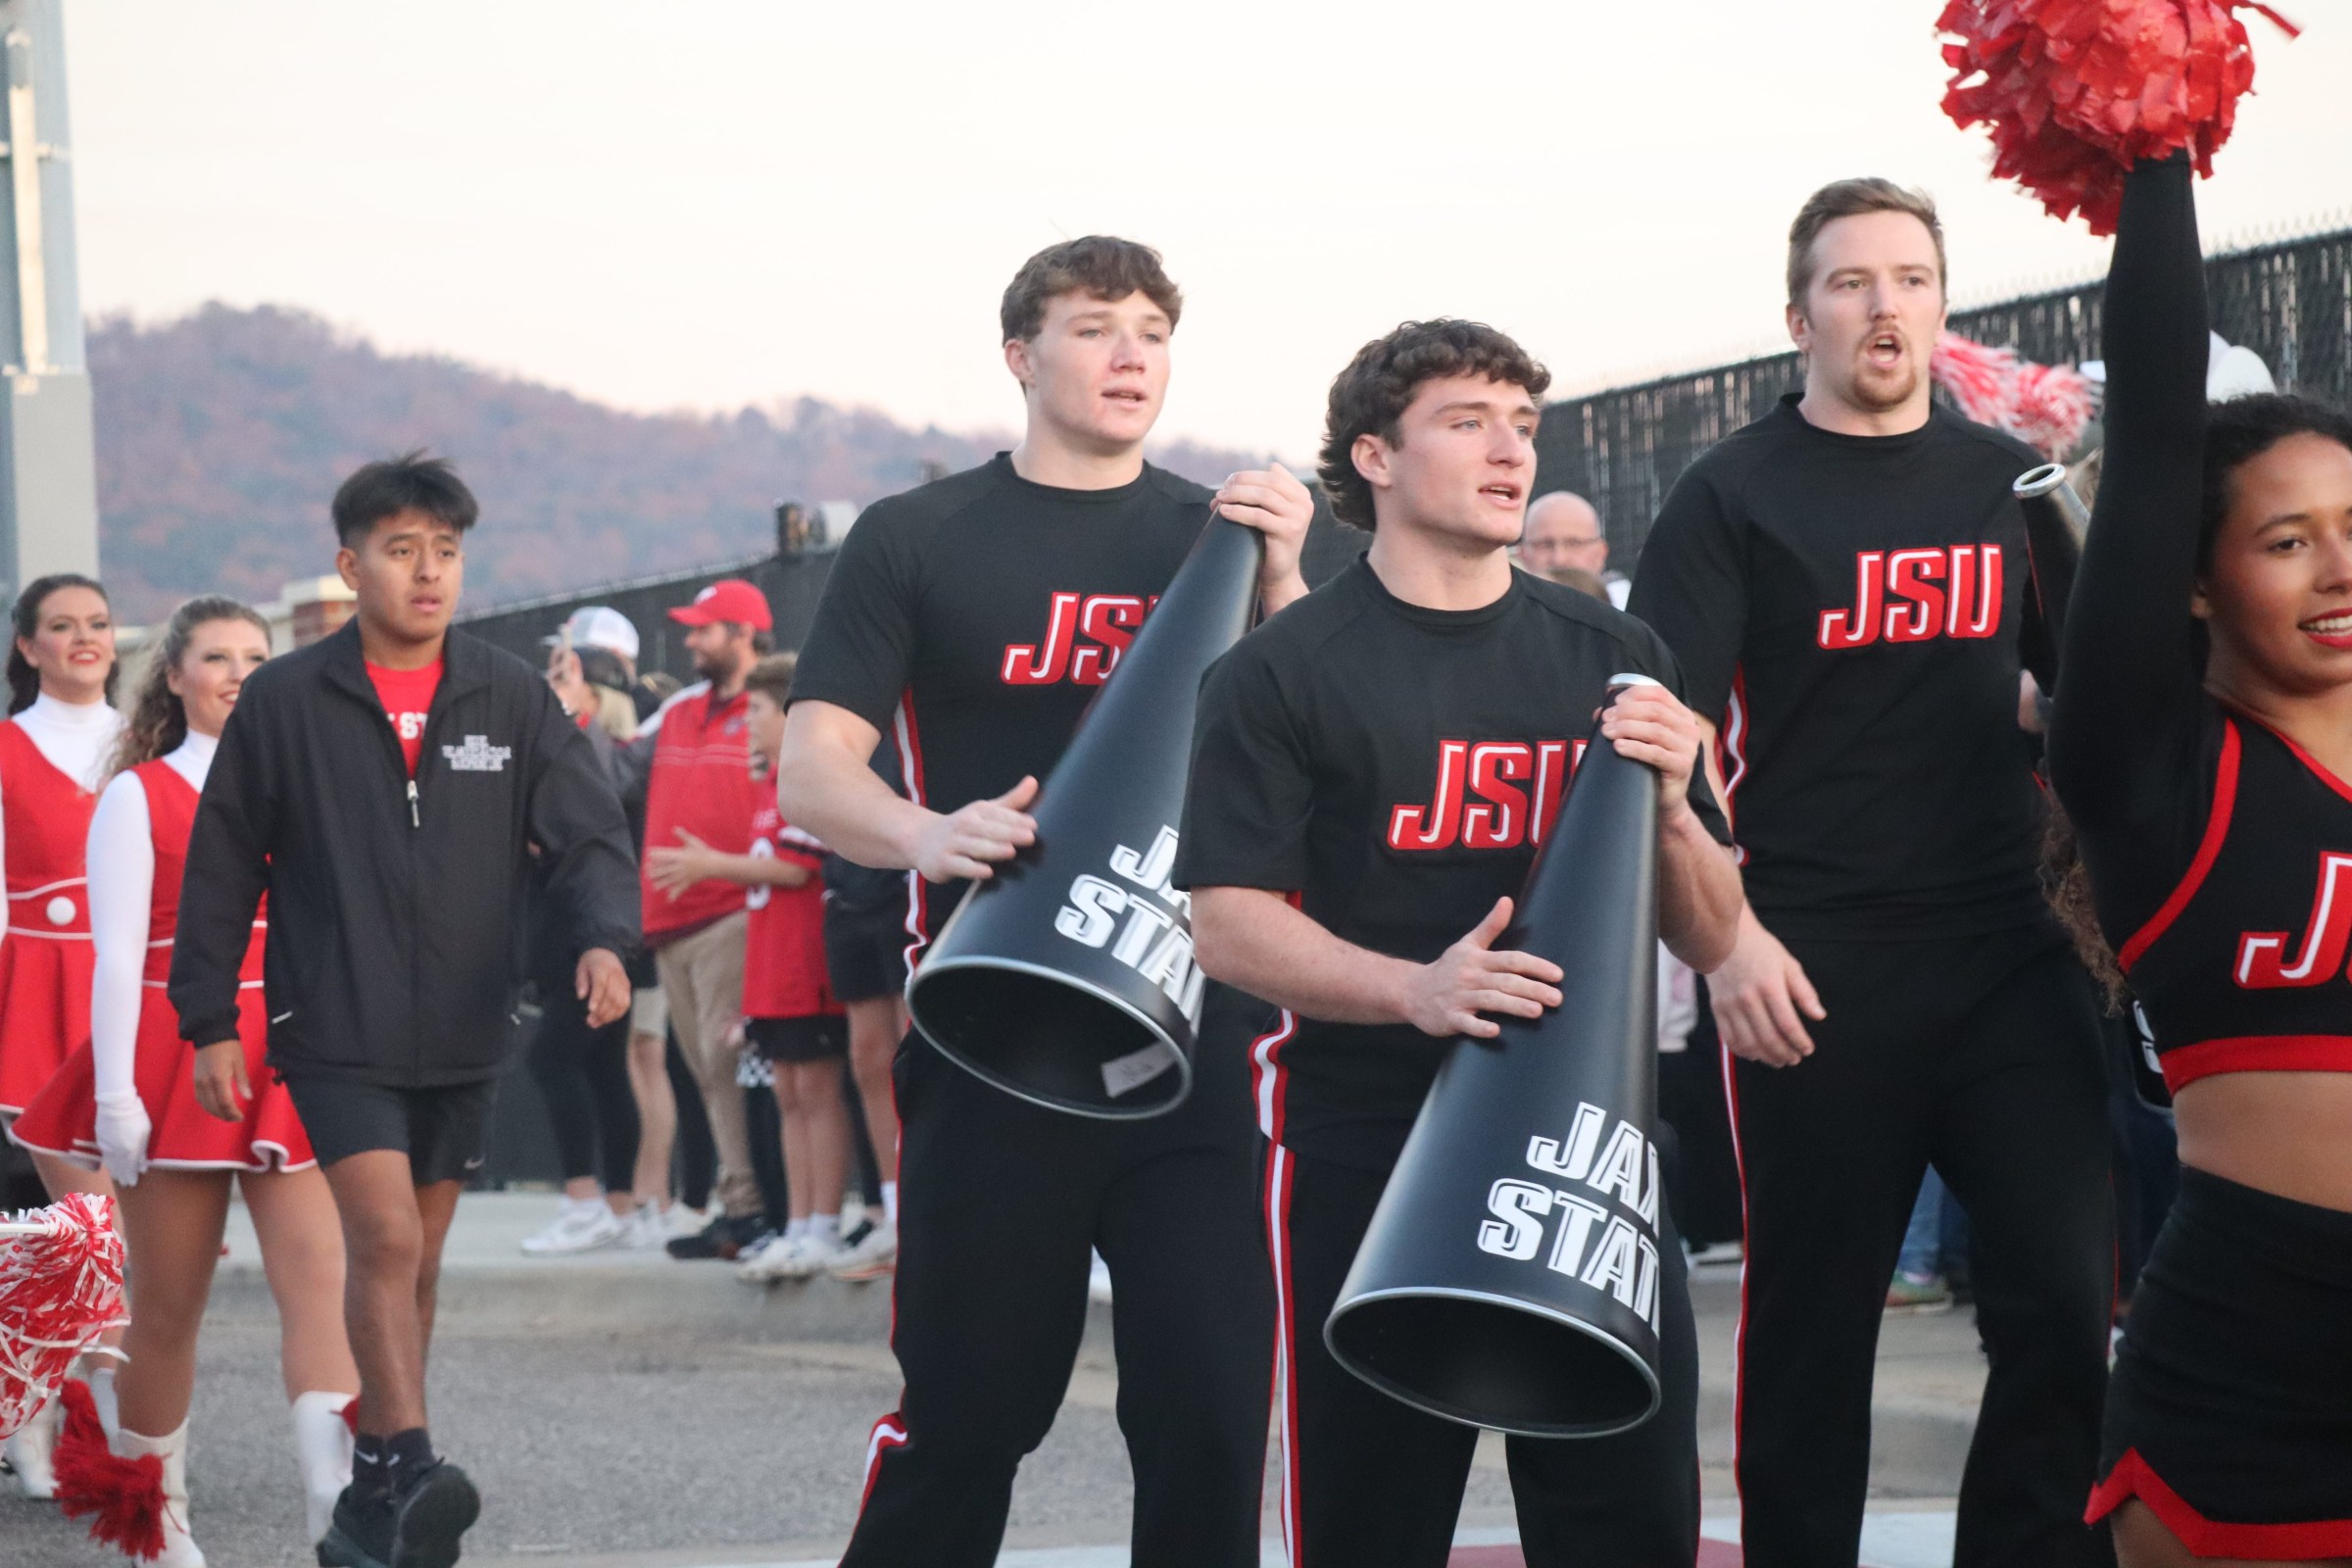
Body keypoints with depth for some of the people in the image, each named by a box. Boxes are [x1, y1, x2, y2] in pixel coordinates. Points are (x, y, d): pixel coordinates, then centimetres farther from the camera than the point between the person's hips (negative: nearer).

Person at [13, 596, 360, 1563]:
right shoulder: (138, 796, 2)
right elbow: (118, 953, -4)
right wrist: (116, 1096, -12)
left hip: (290, 1068, 2)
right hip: (175, 1071, -2)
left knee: (317, 1275, -15)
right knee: (168, 1309, 6)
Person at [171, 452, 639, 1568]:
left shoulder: (512, 699, 3)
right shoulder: (282, 702, -2)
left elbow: (587, 834, -1)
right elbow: (220, 867, 4)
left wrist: (602, 935, -21)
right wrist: (208, 1019, 2)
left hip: (463, 1037, 3)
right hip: (336, 1034, -3)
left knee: (414, 1265, 12)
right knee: (384, 1237, -20)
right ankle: (410, 1473, -26)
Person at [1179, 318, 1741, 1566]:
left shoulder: (1610, 659, 12)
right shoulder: (1284, 672, 0)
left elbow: (1711, 941, 12)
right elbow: (1229, 924, -9)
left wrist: (1668, 804, -8)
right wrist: (1415, 988, -25)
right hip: (1365, 1154, -3)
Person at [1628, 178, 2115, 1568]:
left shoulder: (2009, 481, 11)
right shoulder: (1735, 496, -1)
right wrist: (1723, 931, -17)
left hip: (2013, 954, 3)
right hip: (1816, 970, -3)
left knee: (2070, 1306, -2)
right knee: (1814, 1320, 4)